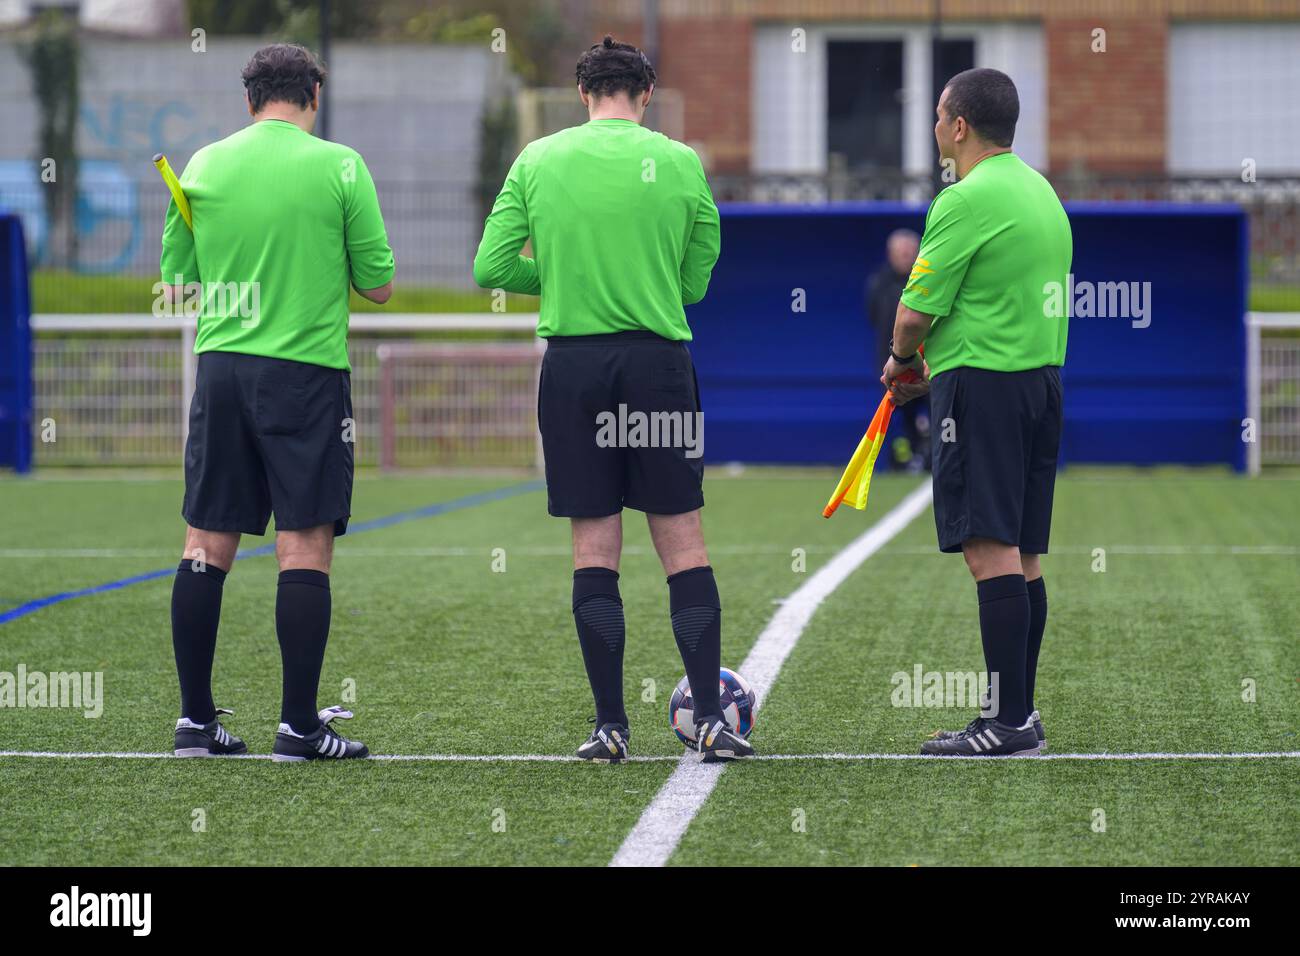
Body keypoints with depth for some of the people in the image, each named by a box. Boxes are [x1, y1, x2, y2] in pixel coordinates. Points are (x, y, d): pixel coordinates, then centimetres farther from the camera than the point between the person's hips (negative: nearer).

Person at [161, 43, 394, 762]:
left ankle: (196, 720, 10)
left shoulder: (204, 165, 6)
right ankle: (298, 725, -4)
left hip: (221, 368, 4)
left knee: (206, 546, 8)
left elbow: (175, 284, 12)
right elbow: (378, 284, -1)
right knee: (304, 548, -2)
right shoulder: (339, 166, -4)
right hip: (306, 372, -4)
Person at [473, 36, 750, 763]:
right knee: (683, 541, 4)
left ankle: (611, 725, 4)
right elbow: (697, 282, 7)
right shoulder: (681, 164, 1)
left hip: (573, 362, 1)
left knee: (594, 546, 5)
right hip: (659, 361, -1)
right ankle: (710, 719, -1)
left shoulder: (536, 161, 3)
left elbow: (492, 267, 2)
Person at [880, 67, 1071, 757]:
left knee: (991, 551, -9)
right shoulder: (1040, 190, 15)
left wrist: (900, 360, 7)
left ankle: (1007, 721, -11)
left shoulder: (966, 201, -14)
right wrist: (932, 365, 20)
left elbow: (917, 312, -14)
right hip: (1041, 377, 9)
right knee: (1023, 556, 11)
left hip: (982, 388, -9)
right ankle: (1019, 713, 14)